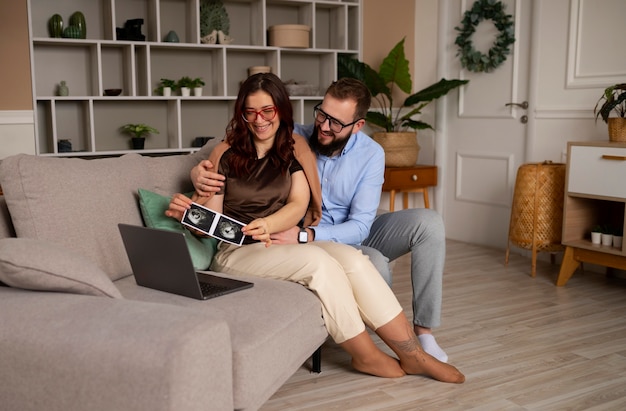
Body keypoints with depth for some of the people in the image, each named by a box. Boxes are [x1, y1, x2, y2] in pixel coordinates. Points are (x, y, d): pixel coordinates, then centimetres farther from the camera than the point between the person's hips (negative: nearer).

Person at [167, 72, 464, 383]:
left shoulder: (294, 149, 10)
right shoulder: (226, 154, 2)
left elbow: (299, 204, -4)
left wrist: (269, 224, -25)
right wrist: (187, 212, -25)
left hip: (284, 244, 4)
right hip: (236, 252, -3)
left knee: (353, 259, -23)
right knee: (319, 261, -29)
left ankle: (413, 356, -19)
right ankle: (367, 356, -15)